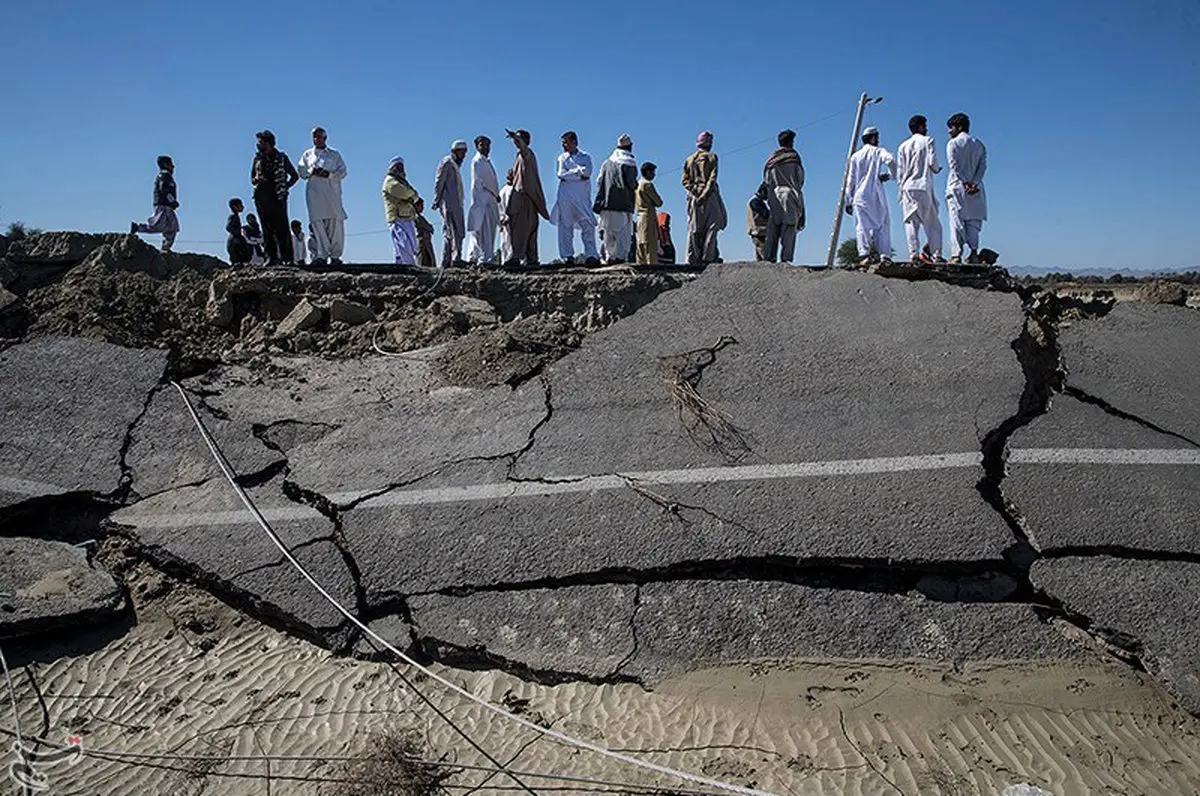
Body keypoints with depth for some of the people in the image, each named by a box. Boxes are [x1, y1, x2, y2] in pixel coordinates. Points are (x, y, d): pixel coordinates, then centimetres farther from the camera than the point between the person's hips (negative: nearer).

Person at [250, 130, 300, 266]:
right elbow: (252, 179, 21)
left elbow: (295, 176, 12)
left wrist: (284, 188, 0)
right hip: (262, 198, 3)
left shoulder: (281, 158, 6)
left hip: (278, 198, -3)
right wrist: (257, 180, -3)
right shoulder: (257, 159, 15)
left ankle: (286, 258, -8)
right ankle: (271, 257, 3)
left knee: (282, 229, -8)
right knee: (267, 230, 1)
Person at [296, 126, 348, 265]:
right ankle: (320, 255, -12)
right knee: (317, 223, -11)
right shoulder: (307, 154, 20)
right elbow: (301, 170, 13)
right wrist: (312, 171, -7)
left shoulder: (335, 154, 16)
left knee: (336, 223, -6)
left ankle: (335, 255, 1)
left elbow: (342, 171, 7)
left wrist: (329, 174, -10)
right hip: (314, 192, 0)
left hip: (332, 192, 0)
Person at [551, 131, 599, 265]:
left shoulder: (585, 157, 13)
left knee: (588, 225, -9)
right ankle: (568, 256, 2)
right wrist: (579, 173, -5)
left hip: (582, 198, -1)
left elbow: (587, 172, -6)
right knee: (565, 226, -2)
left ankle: (591, 255, -8)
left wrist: (570, 172, -6)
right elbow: (561, 174, -2)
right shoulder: (562, 158, 16)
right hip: (565, 197, 1)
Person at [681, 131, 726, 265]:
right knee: (711, 227, -1)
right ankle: (708, 257, -8)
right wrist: (704, 195, -13)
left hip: (694, 197, 4)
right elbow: (712, 179, -10)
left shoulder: (689, 160, 14)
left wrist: (695, 191, -3)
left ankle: (692, 260, 3)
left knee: (693, 230, 5)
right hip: (709, 196, -4)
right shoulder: (711, 157, 0)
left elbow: (685, 180, 5)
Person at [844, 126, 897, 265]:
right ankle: (885, 255, -5)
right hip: (876, 195, -2)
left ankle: (865, 254, -19)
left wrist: (848, 201, 13)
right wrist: (890, 175, 2)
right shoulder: (878, 151, 6)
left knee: (863, 226, -4)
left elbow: (850, 180, 12)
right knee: (883, 224, 4)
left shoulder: (855, 156, 15)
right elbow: (891, 160, -16)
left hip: (860, 196, 2)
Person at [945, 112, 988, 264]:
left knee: (957, 221, -7)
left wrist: (965, 182, -12)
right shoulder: (979, 145, 16)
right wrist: (974, 183, -7)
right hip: (976, 188, 5)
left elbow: (954, 166, -10)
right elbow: (983, 166, 3)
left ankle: (956, 254, -14)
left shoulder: (953, 143, 1)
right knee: (973, 221, 8)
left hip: (957, 187, -4)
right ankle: (974, 252, -3)